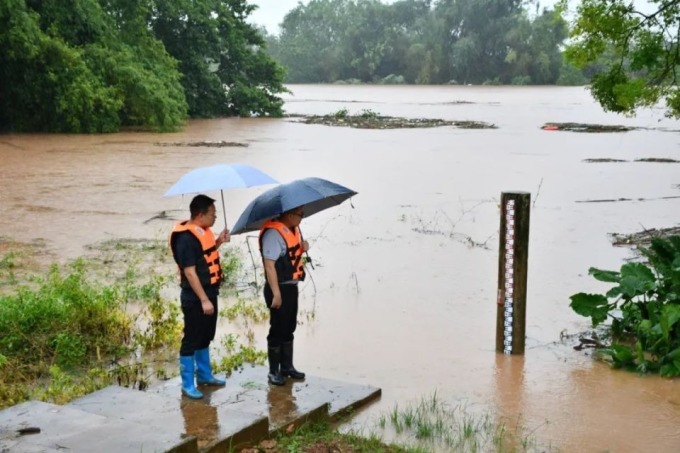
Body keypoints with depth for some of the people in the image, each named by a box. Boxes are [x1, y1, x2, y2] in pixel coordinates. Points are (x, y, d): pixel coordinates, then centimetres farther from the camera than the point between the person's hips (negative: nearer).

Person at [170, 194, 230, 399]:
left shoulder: (204, 231, 6)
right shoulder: (186, 238, -22)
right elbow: (190, 272, -23)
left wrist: (218, 242, 6)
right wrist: (203, 300, -23)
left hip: (209, 293, 9)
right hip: (195, 298, -9)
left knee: (205, 337, 20)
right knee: (191, 340, 0)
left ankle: (204, 375, 33)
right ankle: (187, 384, 9)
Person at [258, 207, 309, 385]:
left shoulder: (293, 229, 7)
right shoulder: (273, 233, -20)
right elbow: (269, 265, -23)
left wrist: (302, 249, 0)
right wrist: (276, 294, -24)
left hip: (292, 287, 9)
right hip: (279, 288, -9)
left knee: (289, 329, 17)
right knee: (278, 330, 1)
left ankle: (287, 366, 29)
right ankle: (274, 372, 12)